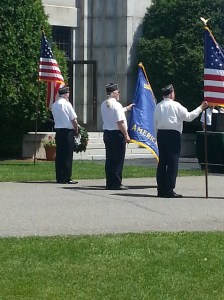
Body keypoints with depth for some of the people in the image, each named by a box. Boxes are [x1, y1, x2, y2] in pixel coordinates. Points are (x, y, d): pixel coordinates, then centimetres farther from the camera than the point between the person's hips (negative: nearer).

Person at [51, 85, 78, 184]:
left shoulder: (54, 105, 7)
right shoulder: (67, 104, -11)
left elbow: (55, 118, 13)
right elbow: (74, 120, -10)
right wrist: (76, 130, 4)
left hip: (58, 131, 6)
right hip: (68, 131, -6)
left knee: (59, 154, 8)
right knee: (67, 155, -2)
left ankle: (59, 178, 10)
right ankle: (67, 178, -3)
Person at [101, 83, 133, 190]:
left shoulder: (103, 105, 10)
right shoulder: (116, 105, -15)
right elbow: (120, 122, -19)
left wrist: (126, 109, 39)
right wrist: (126, 135, -12)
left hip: (107, 133, 8)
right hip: (117, 134, -8)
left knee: (109, 159, 12)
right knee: (118, 160, -3)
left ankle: (109, 183, 14)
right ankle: (116, 184, -3)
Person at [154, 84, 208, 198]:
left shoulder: (158, 106, 10)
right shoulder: (175, 105, -7)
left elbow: (155, 123, 11)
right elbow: (188, 117, -4)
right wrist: (201, 108, 5)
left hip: (161, 134, 6)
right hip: (173, 134, -6)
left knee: (162, 162, 10)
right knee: (173, 162, -5)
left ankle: (161, 190, 11)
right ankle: (169, 190, -10)